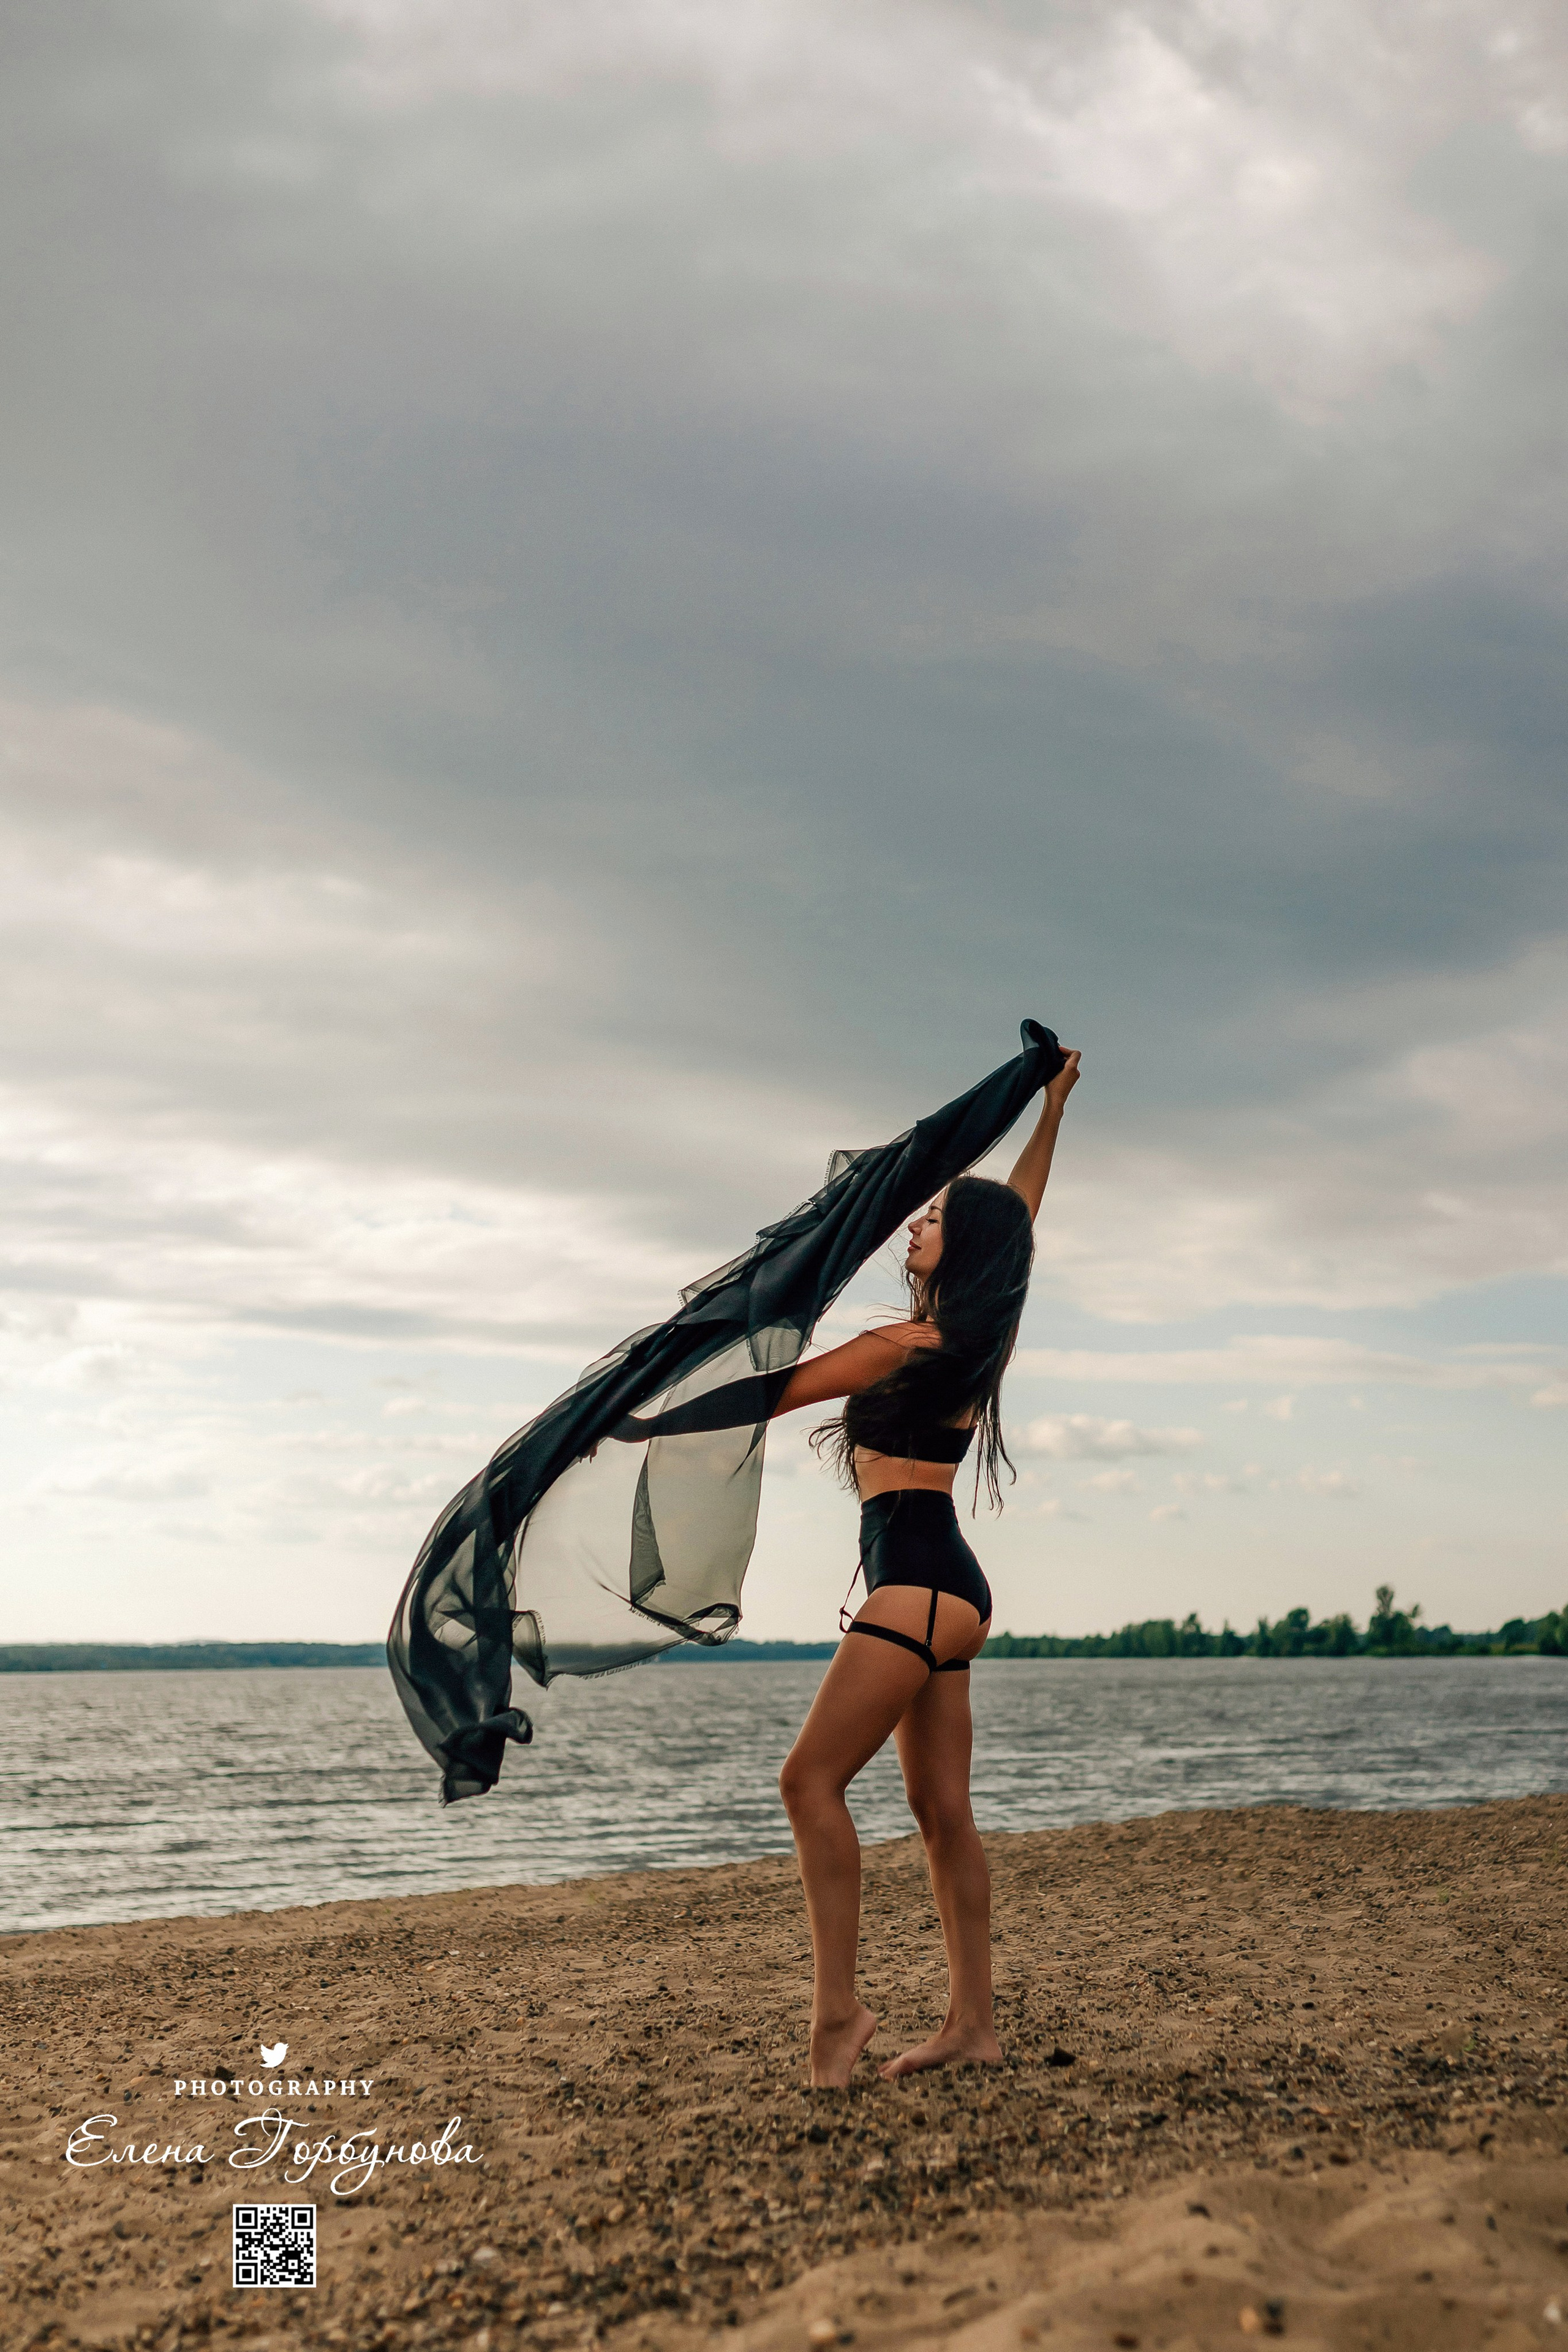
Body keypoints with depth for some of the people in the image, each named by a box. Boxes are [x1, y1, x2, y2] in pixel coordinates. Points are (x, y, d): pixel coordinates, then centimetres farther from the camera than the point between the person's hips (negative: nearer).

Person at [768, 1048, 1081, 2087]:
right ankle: (973, 2021, 11)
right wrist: (1053, 1104, 29)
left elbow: (770, 1395, -6)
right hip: (945, 1587, 9)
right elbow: (1022, 1210, 24)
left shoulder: (911, 1345, -12)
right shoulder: (980, 1336, 10)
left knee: (812, 1778, -12)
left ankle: (839, 2003, -14)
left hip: (919, 1583, -9)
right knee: (944, 1811, 8)